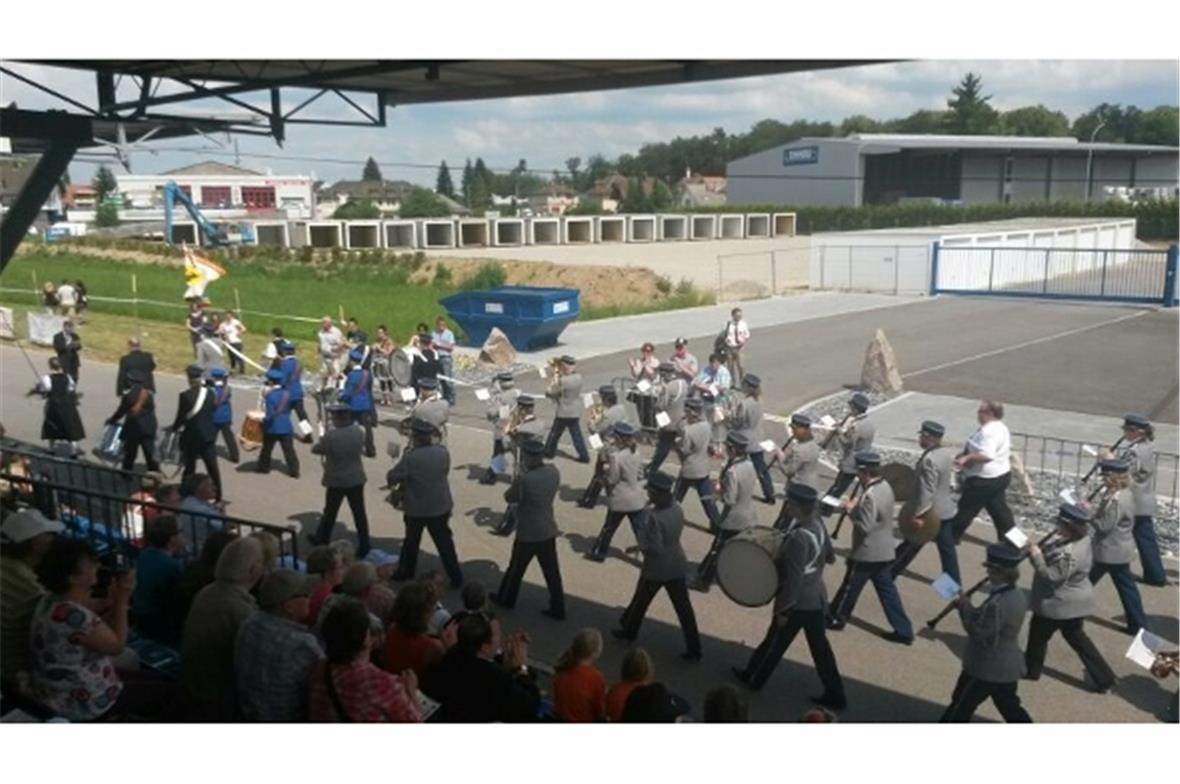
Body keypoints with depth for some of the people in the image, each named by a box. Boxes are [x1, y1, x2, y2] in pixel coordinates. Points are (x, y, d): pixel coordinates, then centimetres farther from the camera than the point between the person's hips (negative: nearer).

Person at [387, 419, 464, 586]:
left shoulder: (410, 458, -21)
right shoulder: (443, 452, -8)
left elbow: (391, 478, -13)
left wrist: (400, 481, 7)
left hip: (417, 509, -3)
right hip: (441, 506, 3)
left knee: (411, 542, 18)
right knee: (445, 543, 12)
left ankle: (405, 572, 33)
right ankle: (456, 577, 15)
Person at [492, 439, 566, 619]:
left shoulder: (524, 480, -27)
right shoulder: (554, 471, -7)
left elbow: (509, 497, -10)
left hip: (528, 533, -5)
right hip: (548, 530, 5)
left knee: (516, 568, 17)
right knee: (552, 571, 13)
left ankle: (506, 599, 38)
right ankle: (558, 609, 19)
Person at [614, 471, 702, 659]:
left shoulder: (653, 517, -27)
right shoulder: (677, 509, -4)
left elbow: (653, 548, -27)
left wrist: (642, 546, -7)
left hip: (656, 568, -6)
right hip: (677, 565, 6)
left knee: (640, 601, 20)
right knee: (683, 608, 9)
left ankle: (629, 631, 42)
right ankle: (694, 649, 11)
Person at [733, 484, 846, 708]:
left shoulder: (798, 538, -30)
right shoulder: (818, 524, -3)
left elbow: (794, 580, -26)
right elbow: (829, 556, 12)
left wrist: (783, 609, -18)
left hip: (798, 603, -7)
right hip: (816, 598, 8)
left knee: (775, 642, 14)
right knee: (820, 647, 15)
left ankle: (754, 678, 35)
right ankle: (834, 695, 21)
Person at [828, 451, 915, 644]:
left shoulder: (870, 495, -27)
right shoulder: (885, 486, 4)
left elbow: (864, 526, -27)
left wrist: (850, 510, -15)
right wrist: (857, 506, 6)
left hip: (867, 553, -9)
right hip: (884, 551, 9)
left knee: (850, 587, 11)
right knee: (887, 589, 12)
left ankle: (836, 618, 28)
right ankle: (903, 630, 13)